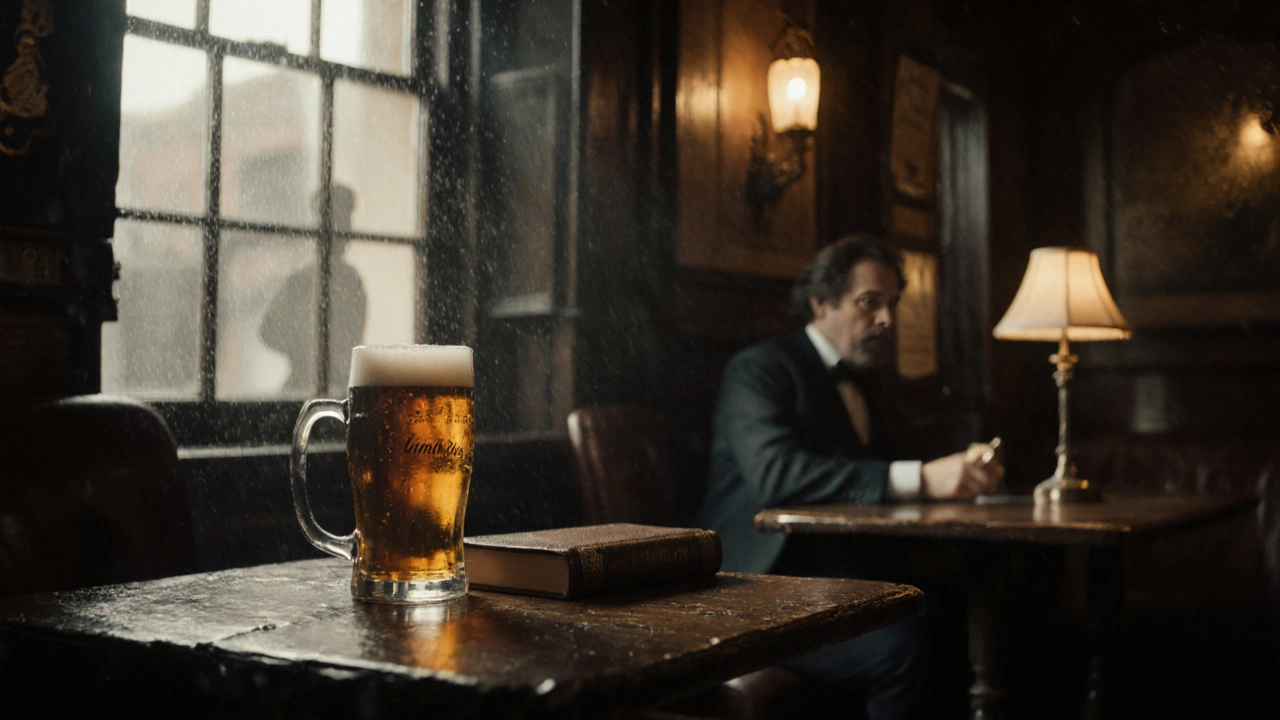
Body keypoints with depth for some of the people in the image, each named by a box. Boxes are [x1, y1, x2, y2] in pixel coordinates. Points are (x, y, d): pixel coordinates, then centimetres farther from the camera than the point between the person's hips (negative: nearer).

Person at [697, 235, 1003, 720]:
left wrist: (964, 473, -8)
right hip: (766, 587, -7)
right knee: (900, 645, -29)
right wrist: (921, 479, -31)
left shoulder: (871, 380, 19)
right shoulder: (759, 369, -7)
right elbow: (775, 471, -25)